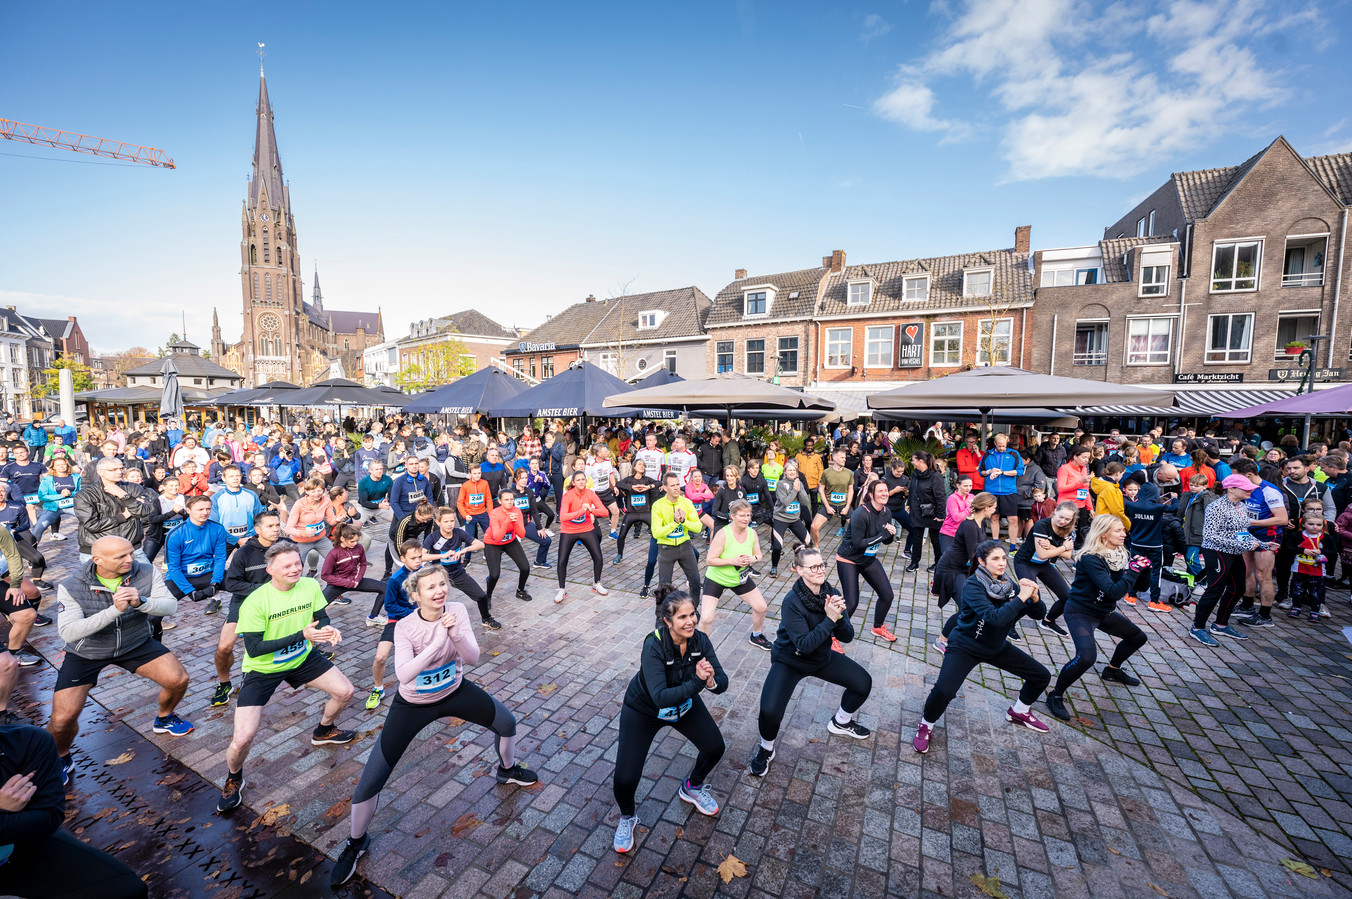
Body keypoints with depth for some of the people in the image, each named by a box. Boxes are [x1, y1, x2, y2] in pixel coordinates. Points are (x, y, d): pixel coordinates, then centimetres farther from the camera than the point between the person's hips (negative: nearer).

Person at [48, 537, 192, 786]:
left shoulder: (146, 572, -18)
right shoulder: (71, 587, -22)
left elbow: (171, 606, -21)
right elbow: (68, 632, -30)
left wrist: (140, 602, -40)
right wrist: (115, 610, -43)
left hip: (136, 643, 2)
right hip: (86, 653, -1)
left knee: (178, 680, -10)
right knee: (63, 719, -9)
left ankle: (164, 719, 25)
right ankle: (61, 760, 27)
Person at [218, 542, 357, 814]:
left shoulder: (310, 586, -16)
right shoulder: (254, 603, -29)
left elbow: (321, 619, -4)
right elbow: (253, 649, -27)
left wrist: (328, 630, -28)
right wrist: (302, 634, -35)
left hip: (303, 658, 4)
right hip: (263, 669, -4)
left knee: (345, 692, 6)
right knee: (242, 740, -12)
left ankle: (323, 731, 39)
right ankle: (233, 779, 25)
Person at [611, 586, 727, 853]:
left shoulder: (700, 640, -22)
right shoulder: (653, 647, -37)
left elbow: (723, 682, -21)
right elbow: (660, 697, -42)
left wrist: (711, 681, -44)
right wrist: (697, 682, -51)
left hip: (685, 703, 5)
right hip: (643, 710, -4)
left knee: (715, 748, 3)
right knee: (625, 778, -12)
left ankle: (692, 788, 36)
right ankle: (627, 817, 24)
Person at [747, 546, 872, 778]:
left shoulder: (832, 594, -13)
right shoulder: (792, 601, -29)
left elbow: (847, 636, -11)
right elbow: (804, 645, -31)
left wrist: (839, 616, -31)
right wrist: (829, 619, -36)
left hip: (822, 657, 6)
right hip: (789, 661, -5)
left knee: (864, 683, 1)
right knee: (769, 711, -24)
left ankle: (841, 722, 31)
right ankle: (766, 749, 11)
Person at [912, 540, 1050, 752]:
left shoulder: (1008, 584, -5)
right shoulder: (973, 586, -24)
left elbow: (1039, 614, -3)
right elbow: (995, 617, -36)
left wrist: (1034, 596, -24)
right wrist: (1021, 597, -32)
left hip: (997, 647, 7)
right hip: (965, 646, -7)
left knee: (1042, 676, 9)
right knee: (944, 690, -27)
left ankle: (1019, 712, 37)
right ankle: (926, 726, 2)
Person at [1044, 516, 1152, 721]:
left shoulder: (1121, 554, -2)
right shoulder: (1091, 558, -26)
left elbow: (1137, 586, 8)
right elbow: (1114, 592, -31)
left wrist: (1142, 568, -9)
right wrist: (1134, 569, -27)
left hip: (1104, 612, 9)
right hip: (1080, 612, -9)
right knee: (1086, 657, -26)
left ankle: (1112, 671, 46)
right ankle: (1055, 696, -10)